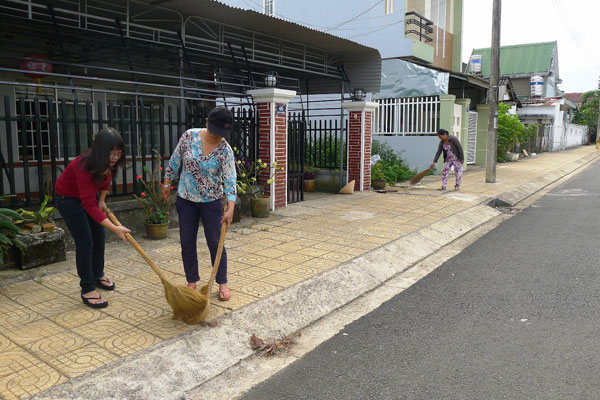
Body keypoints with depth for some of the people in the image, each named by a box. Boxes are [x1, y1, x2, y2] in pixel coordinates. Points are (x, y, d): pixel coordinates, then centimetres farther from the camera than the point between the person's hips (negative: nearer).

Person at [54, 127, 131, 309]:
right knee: (85, 242, -10)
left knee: (99, 236, 13)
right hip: (68, 197, -7)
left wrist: (102, 200, 8)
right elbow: (89, 205, -43)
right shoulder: (84, 166, -40)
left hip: (90, 194, 7)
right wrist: (114, 228, -49)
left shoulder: (109, 163, -19)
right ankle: (87, 290, 0)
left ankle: (98, 275, 34)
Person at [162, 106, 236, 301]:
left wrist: (230, 209, -32)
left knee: (215, 243, 2)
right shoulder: (189, 135, -10)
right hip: (186, 199, 2)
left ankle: (222, 283, 18)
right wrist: (166, 183, 7)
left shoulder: (225, 150, -16)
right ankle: (192, 282, 23)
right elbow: (175, 160, 3)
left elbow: (230, 181, -22)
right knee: (187, 242, 8)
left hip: (211, 201, -2)